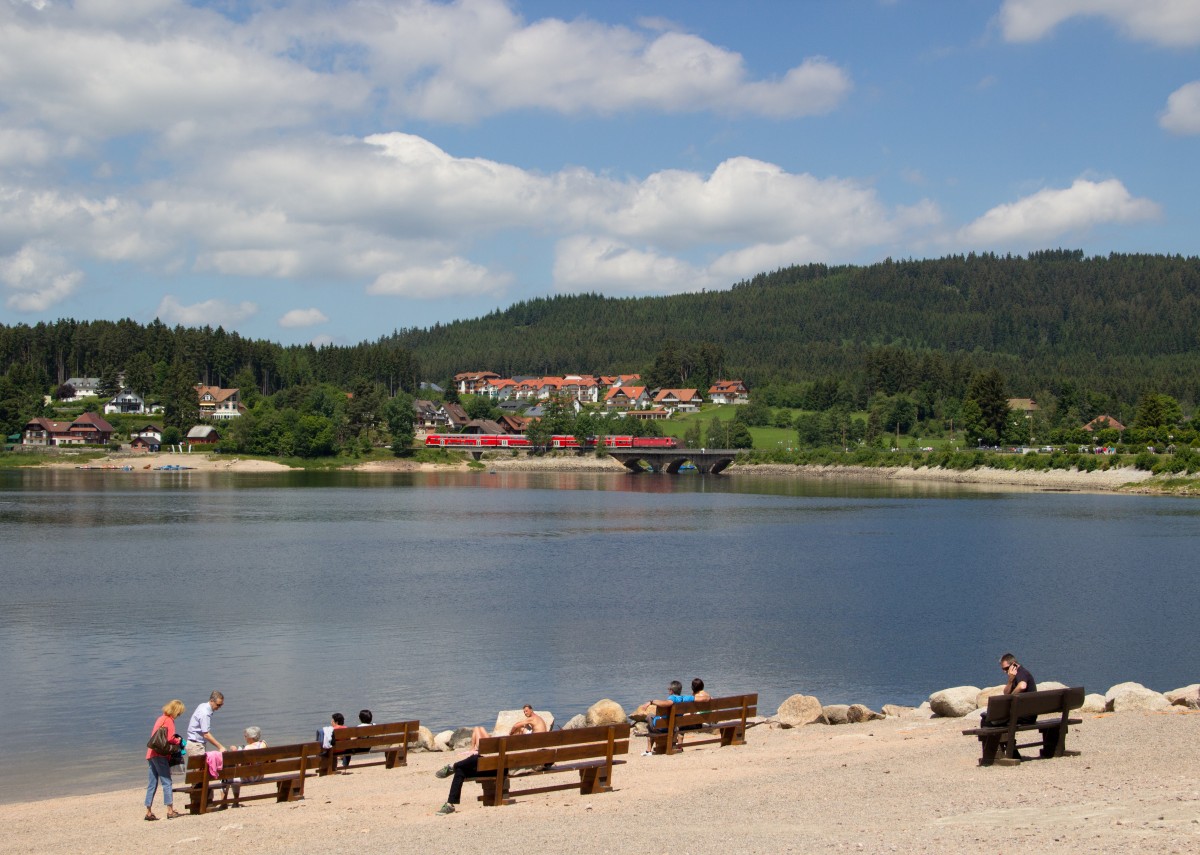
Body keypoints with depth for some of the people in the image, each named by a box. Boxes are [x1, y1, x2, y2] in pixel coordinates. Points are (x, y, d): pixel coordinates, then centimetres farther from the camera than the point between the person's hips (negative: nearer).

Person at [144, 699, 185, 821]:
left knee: (152, 783, 8)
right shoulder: (169, 720, -8)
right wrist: (179, 741, 2)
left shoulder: (160, 718, 19)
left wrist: (176, 739, 9)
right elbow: (170, 739, -17)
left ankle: (148, 812, 7)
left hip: (151, 754, 8)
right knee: (167, 782, -5)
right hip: (160, 755, -8)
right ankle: (170, 810, -7)